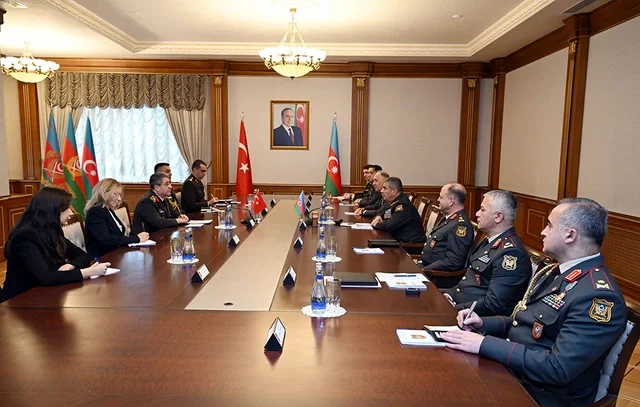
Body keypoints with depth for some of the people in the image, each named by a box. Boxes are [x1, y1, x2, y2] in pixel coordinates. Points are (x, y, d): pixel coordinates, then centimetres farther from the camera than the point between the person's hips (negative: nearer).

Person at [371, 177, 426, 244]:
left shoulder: (403, 205, -19)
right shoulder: (393, 202, 9)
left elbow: (389, 225, -26)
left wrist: (376, 224, -8)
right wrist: (378, 217, -1)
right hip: (400, 240, 8)